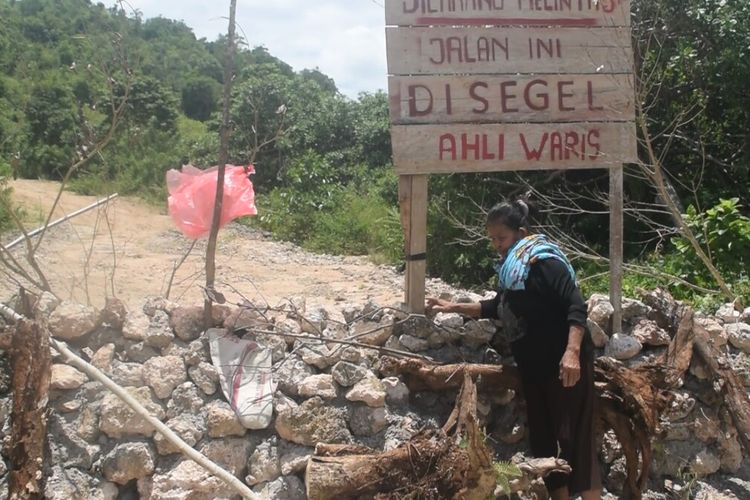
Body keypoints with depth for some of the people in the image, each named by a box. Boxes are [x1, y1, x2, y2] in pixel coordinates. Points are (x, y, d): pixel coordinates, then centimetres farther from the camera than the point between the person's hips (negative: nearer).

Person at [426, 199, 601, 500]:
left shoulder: (544, 262, -14)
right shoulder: (509, 269, 13)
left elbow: (576, 306, -22)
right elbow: (498, 307, 28)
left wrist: (572, 352, -33)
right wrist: (454, 307, 22)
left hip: (564, 365, -9)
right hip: (533, 367, 9)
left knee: (574, 438, -9)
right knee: (543, 439, 13)